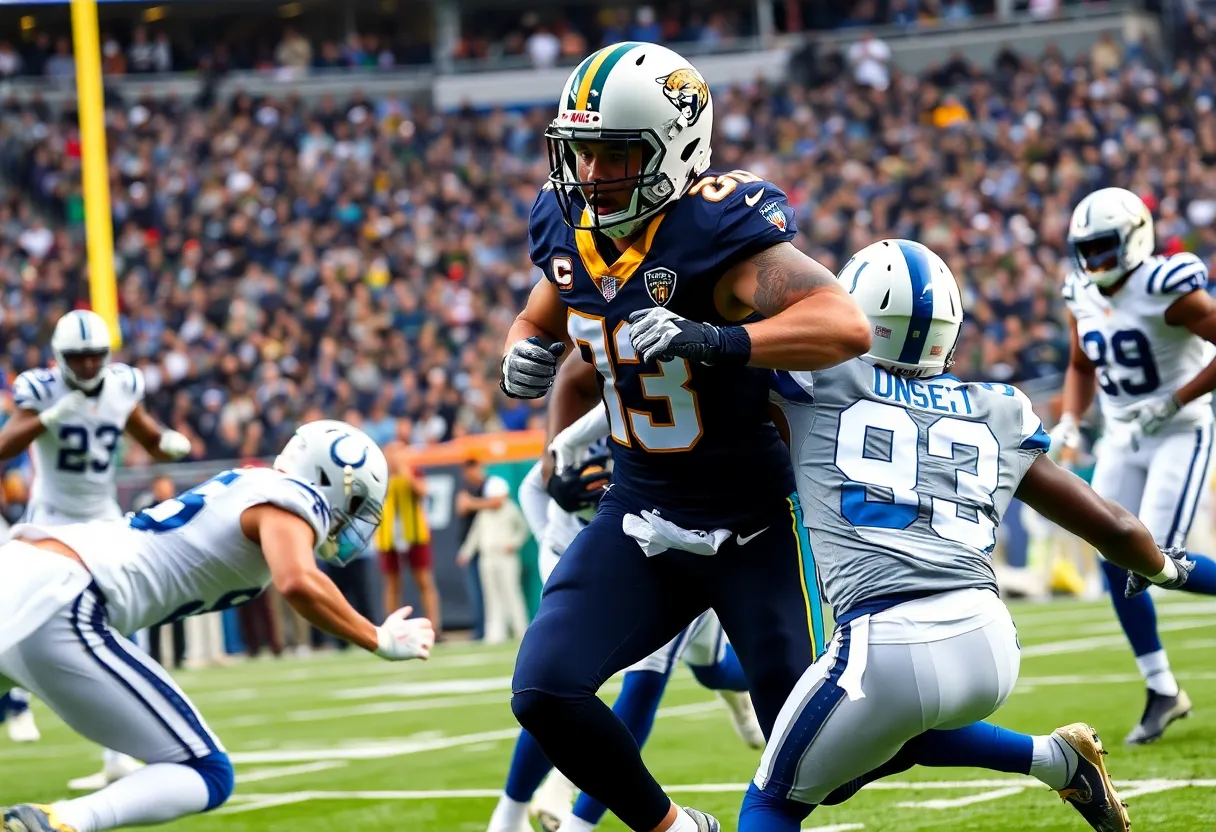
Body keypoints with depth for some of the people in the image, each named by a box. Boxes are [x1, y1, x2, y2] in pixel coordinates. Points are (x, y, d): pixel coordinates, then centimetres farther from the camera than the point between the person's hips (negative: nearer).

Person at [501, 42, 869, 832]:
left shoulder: (717, 228, -25)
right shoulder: (569, 229, -3)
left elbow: (847, 326, -36)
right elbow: (540, 324, 18)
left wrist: (715, 342, -47)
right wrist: (527, 355, -5)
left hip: (753, 523, -6)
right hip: (640, 514, 6)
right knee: (545, 691, -7)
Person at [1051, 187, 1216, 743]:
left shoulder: (1167, 289, -20)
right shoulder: (1083, 297, 3)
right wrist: (1070, 422, 5)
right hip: (1124, 440, 7)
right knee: (1115, 562, -1)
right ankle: (1162, 692, 10)